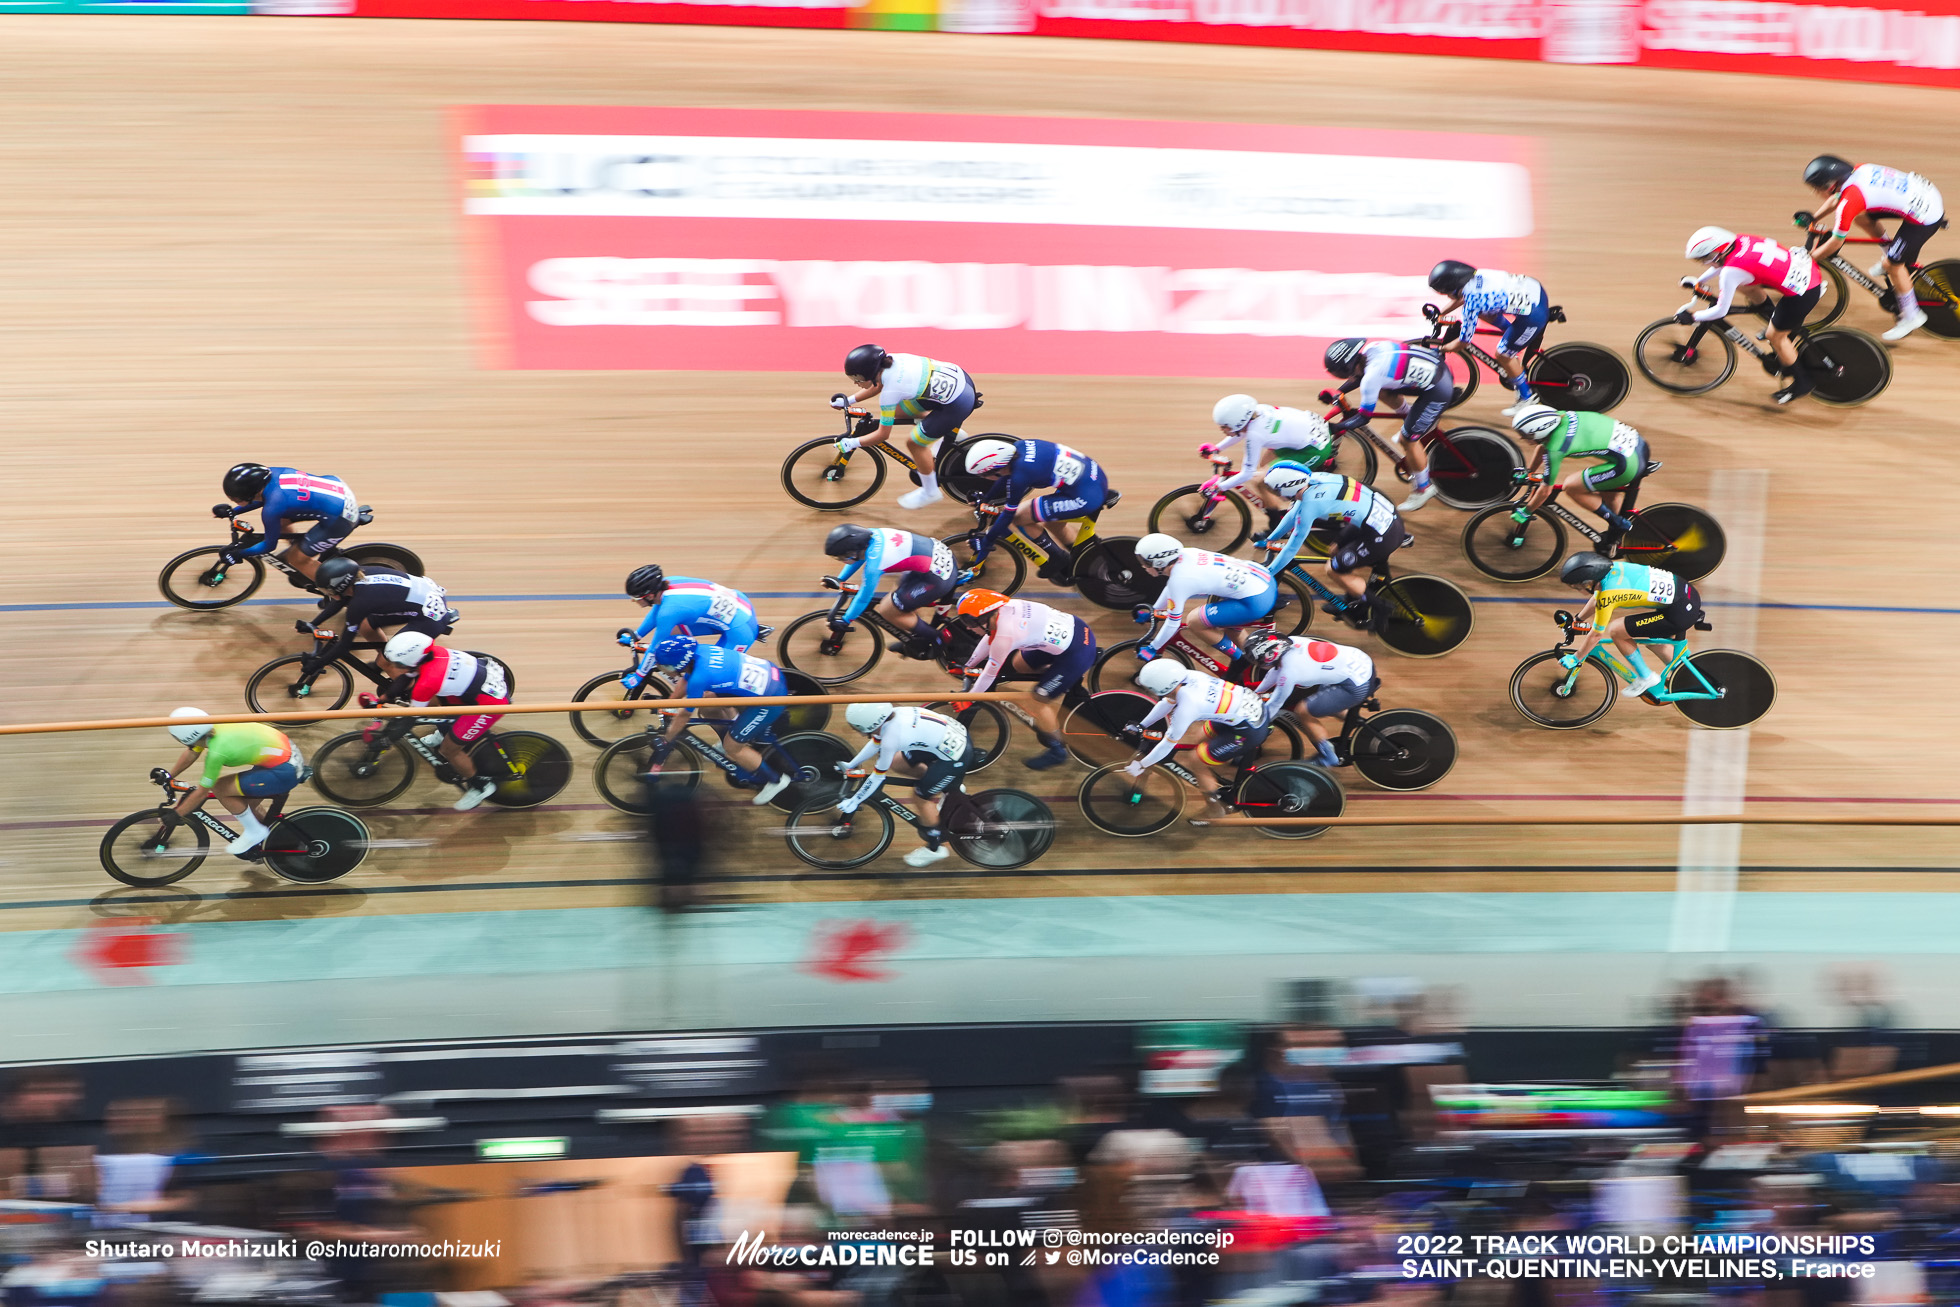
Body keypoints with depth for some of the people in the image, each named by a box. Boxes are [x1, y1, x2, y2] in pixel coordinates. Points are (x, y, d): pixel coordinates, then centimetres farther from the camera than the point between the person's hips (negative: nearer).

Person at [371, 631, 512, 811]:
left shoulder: (426, 684, -28)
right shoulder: (430, 651, -9)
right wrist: (381, 699, 14)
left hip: (490, 702, -8)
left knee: (449, 749, 4)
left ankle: (481, 785, 24)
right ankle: (447, 730, 46)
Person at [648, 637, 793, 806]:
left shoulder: (699, 678, -25)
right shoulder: (698, 651, -5)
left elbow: (684, 715, -10)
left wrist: (664, 743, 4)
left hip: (769, 699, -9)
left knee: (733, 747, 4)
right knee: (707, 700, 16)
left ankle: (775, 780, 19)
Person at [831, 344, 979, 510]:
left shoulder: (890, 392, -24)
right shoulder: (891, 360, -5)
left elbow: (883, 435, -13)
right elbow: (877, 385, 19)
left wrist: (852, 443, -2)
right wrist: (848, 400, 16)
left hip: (959, 403, -8)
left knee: (915, 443, 5)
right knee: (898, 412, 15)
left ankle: (930, 492, 25)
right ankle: (950, 429, 28)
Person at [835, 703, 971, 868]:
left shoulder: (891, 739, -26)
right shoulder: (890, 716, -4)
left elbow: (878, 777, -14)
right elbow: (875, 742, 16)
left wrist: (853, 802, -2)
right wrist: (850, 765, 27)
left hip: (955, 756, -9)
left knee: (923, 796, 4)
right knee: (898, 761, 18)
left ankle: (935, 849, 22)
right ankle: (949, 787, 36)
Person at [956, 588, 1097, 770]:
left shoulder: (1005, 635, -24)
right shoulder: (1005, 607, -3)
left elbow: (990, 674, -11)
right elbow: (990, 637, 16)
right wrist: (968, 666, 28)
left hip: (1078, 651, -8)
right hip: (1074, 627, 8)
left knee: (1037, 704, 3)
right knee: (1018, 664, 21)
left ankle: (1057, 752, 20)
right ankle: (1068, 679, 29)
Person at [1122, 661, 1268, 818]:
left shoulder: (1185, 708, -25)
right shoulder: (1187, 675, -5)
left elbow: (1167, 745, -12)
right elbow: (1167, 701, 14)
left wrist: (1141, 765, 1)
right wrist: (1141, 725, 21)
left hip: (1251, 730, -8)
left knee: (1196, 763, 2)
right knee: (1207, 737, 26)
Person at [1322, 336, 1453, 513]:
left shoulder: (1372, 376, -27)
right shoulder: (1371, 348, -5)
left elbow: (1364, 416, -16)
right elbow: (1359, 375, 18)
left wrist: (1333, 428, -9)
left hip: (1438, 391, -9)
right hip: (1438, 366, 9)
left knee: (1407, 439, -1)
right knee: (1380, 389, 17)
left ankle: (1423, 489, 17)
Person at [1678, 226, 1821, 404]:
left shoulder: (1731, 271, -21)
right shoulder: (1739, 241, 1)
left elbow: (1720, 311, -12)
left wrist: (1691, 317, 2)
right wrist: (1697, 281, 36)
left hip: (1802, 293, -9)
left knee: (1776, 336, 9)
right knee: (1744, 285, 23)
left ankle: (1803, 383, 28)